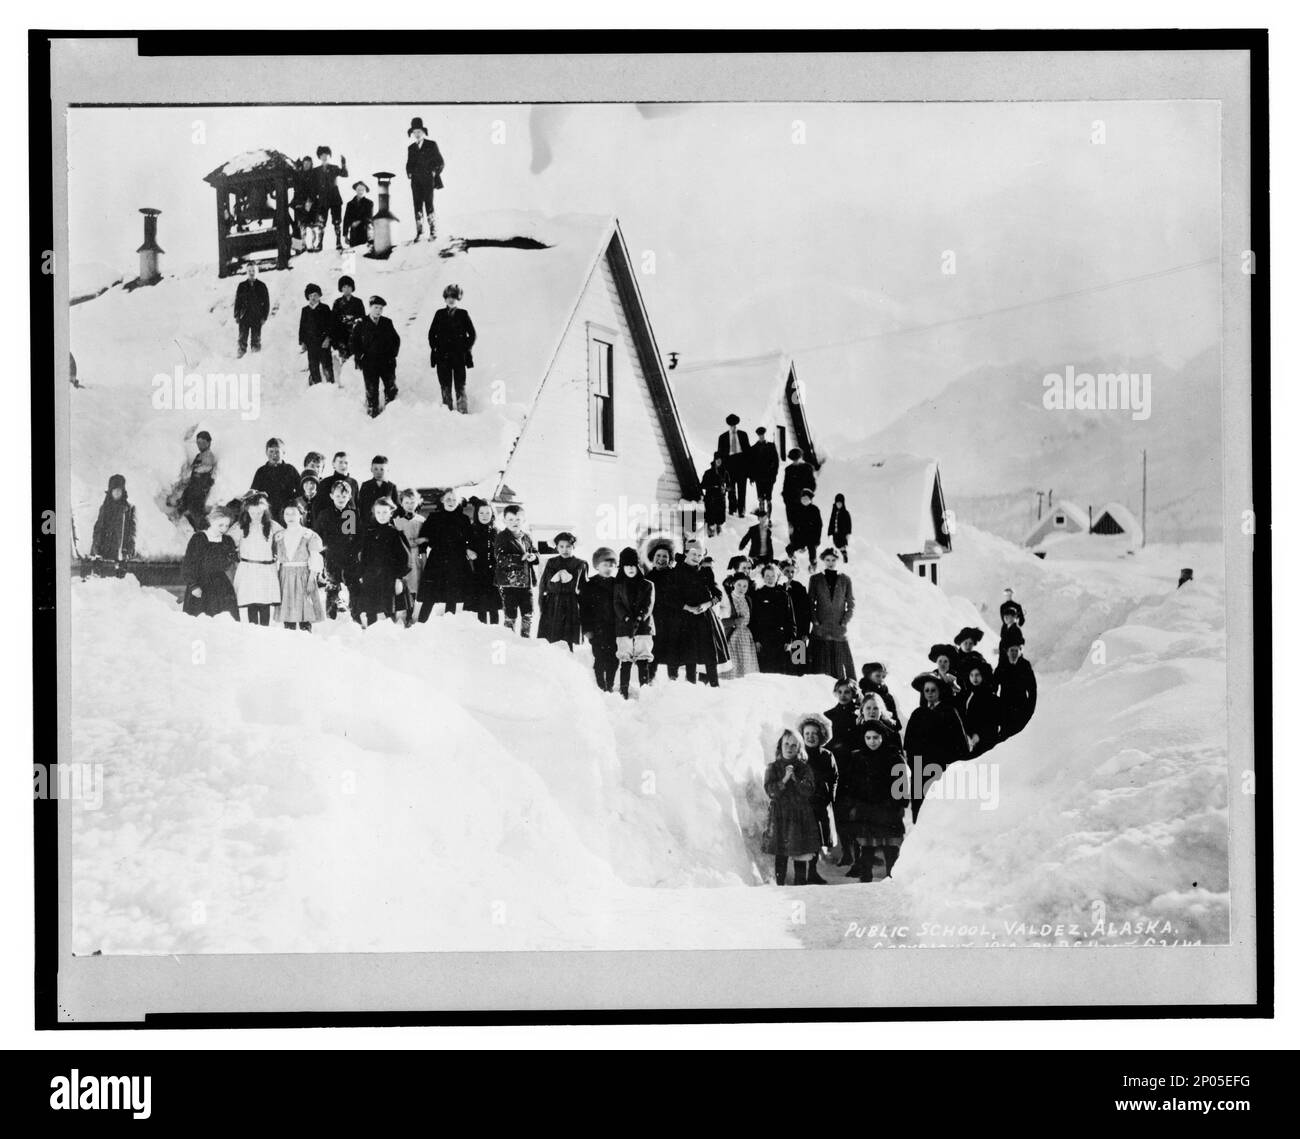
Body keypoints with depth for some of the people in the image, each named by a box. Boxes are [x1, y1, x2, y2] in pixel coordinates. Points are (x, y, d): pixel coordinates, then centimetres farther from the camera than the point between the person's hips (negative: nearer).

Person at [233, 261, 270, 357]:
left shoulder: (261, 286, 4)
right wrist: (236, 316, 1)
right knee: (242, 338, -3)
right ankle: (241, 354, 0)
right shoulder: (241, 286, 7)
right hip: (244, 317, 1)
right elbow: (237, 301, 9)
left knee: (256, 339, 4)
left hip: (257, 318, -1)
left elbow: (266, 302, 5)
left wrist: (264, 317, -1)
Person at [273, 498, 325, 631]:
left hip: (304, 576, -3)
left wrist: (311, 579, -12)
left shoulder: (309, 535, 0)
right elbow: (276, 559, 12)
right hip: (285, 577, 3)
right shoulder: (279, 536, 11)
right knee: (287, 612, 1)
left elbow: (315, 559, -3)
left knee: (305, 612, -8)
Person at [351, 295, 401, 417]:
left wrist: (392, 354, 1)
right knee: (371, 391, 4)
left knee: (391, 389, 6)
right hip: (369, 364, -2)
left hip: (387, 362, 2)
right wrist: (360, 357, -8)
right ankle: (373, 414, 14)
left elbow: (396, 339, 12)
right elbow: (355, 343, 1)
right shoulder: (361, 324, -3)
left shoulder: (387, 323, 4)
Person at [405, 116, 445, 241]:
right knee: (417, 206, -2)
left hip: (428, 180, -4)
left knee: (429, 204, -10)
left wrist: (434, 172, -5)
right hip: (416, 181, 4)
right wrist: (409, 173, 7)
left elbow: (440, 162, 6)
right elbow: (409, 164, 24)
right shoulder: (411, 148, 15)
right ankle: (419, 232, -1)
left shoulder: (432, 145, 4)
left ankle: (433, 232, -6)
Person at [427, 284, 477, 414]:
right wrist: (434, 348, 4)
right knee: (445, 387, 3)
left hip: (459, 357, -2)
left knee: (460, 387, -4)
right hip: (442, 357, 2)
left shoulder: (463, 314, 4)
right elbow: (431, 334, 14)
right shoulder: (439, 314, 9)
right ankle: (447, 411, 9)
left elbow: (473, 335, 6)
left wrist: (466, 349, -2)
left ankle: (462, 412, 0)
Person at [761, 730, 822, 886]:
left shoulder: (804, 768, 7)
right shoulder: (773, 767, 5)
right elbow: (771, 791, -6)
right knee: (781, 855, -1)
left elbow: (810, 791, -4)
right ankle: (780, 885, 7)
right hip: (779, 816, -1)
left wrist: (795, 779, -15)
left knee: (801, 856, 1)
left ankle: (800, 885, 9)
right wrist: (785, 779, -17)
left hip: (801, 816, 1)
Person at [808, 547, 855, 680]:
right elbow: (810, 603, 7)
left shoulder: (845, 580, 8)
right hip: (820, 630, 0)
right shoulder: (815, 579, 7)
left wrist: (845, 622, -3)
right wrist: (815, 621, -5)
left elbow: (851, 604, 8)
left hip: (840, 630, 0)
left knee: (842, 663, -2)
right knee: (821, 664, -3)